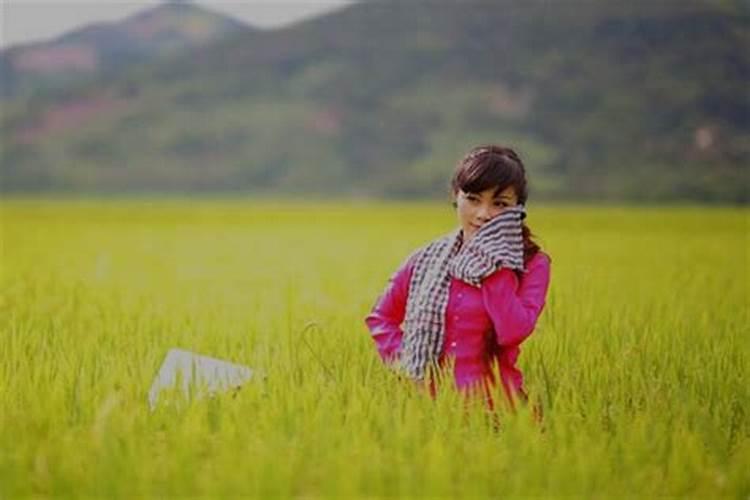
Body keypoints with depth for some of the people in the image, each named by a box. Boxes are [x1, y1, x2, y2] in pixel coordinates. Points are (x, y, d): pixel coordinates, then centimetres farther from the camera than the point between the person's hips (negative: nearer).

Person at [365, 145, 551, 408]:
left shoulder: (532, 265, 3)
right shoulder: (427, 260, 10)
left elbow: (513, 332, -14)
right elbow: (380, 317, 22)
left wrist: (496, 265, -8)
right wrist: (403, 361, 7)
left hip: (493, 402, -2)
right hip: (430, 401, 2)